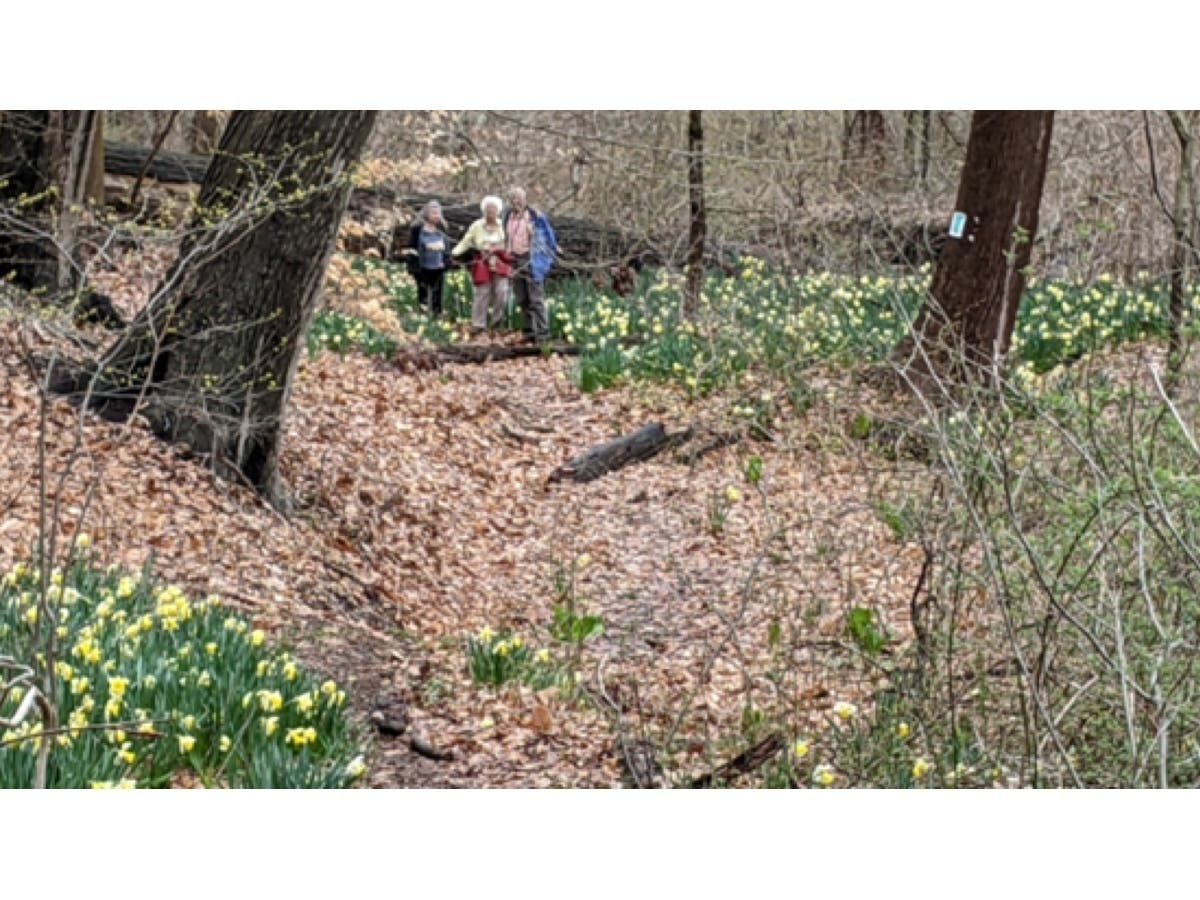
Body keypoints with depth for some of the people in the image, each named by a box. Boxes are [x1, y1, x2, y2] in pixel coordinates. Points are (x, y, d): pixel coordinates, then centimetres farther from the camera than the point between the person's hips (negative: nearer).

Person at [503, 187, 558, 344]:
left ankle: (542, 333, -8)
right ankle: (529, 333, 17)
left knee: (536, 299, -9)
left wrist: (551, 253, 2)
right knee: (522, 300, 10)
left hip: (532, 261, -6)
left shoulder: (535, 216, -9)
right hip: (516, 261, 6)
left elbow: (548, 235, -1)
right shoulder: (508, 216, 9)